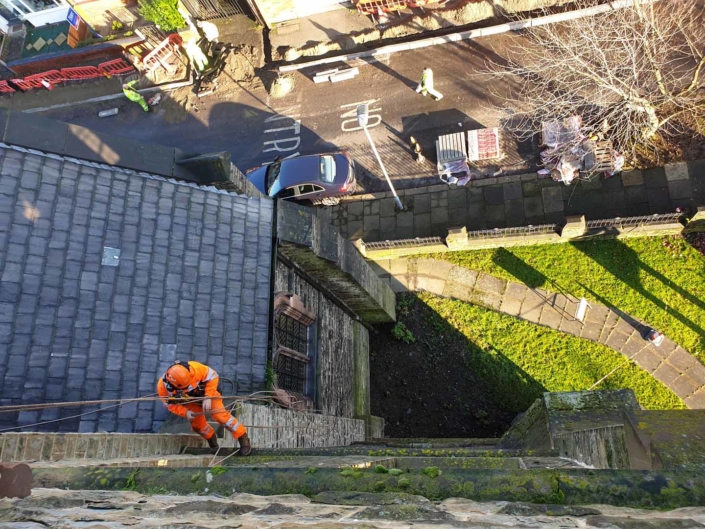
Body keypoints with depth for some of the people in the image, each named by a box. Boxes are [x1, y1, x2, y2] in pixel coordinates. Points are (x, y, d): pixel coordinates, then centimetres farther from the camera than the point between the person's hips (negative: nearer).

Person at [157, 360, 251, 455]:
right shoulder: (162, 386, -29)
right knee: (197, 424, 3)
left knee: (219, 415, -18)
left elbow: (213, 376, -25)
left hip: (207, 393, -3)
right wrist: (185, 412, -26)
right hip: (190, 402, 3)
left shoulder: (194, 368, -40)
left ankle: (243, 438, -6)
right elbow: (170, 404, -12)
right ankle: (211, 439, 34)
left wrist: (208, 397, -29)